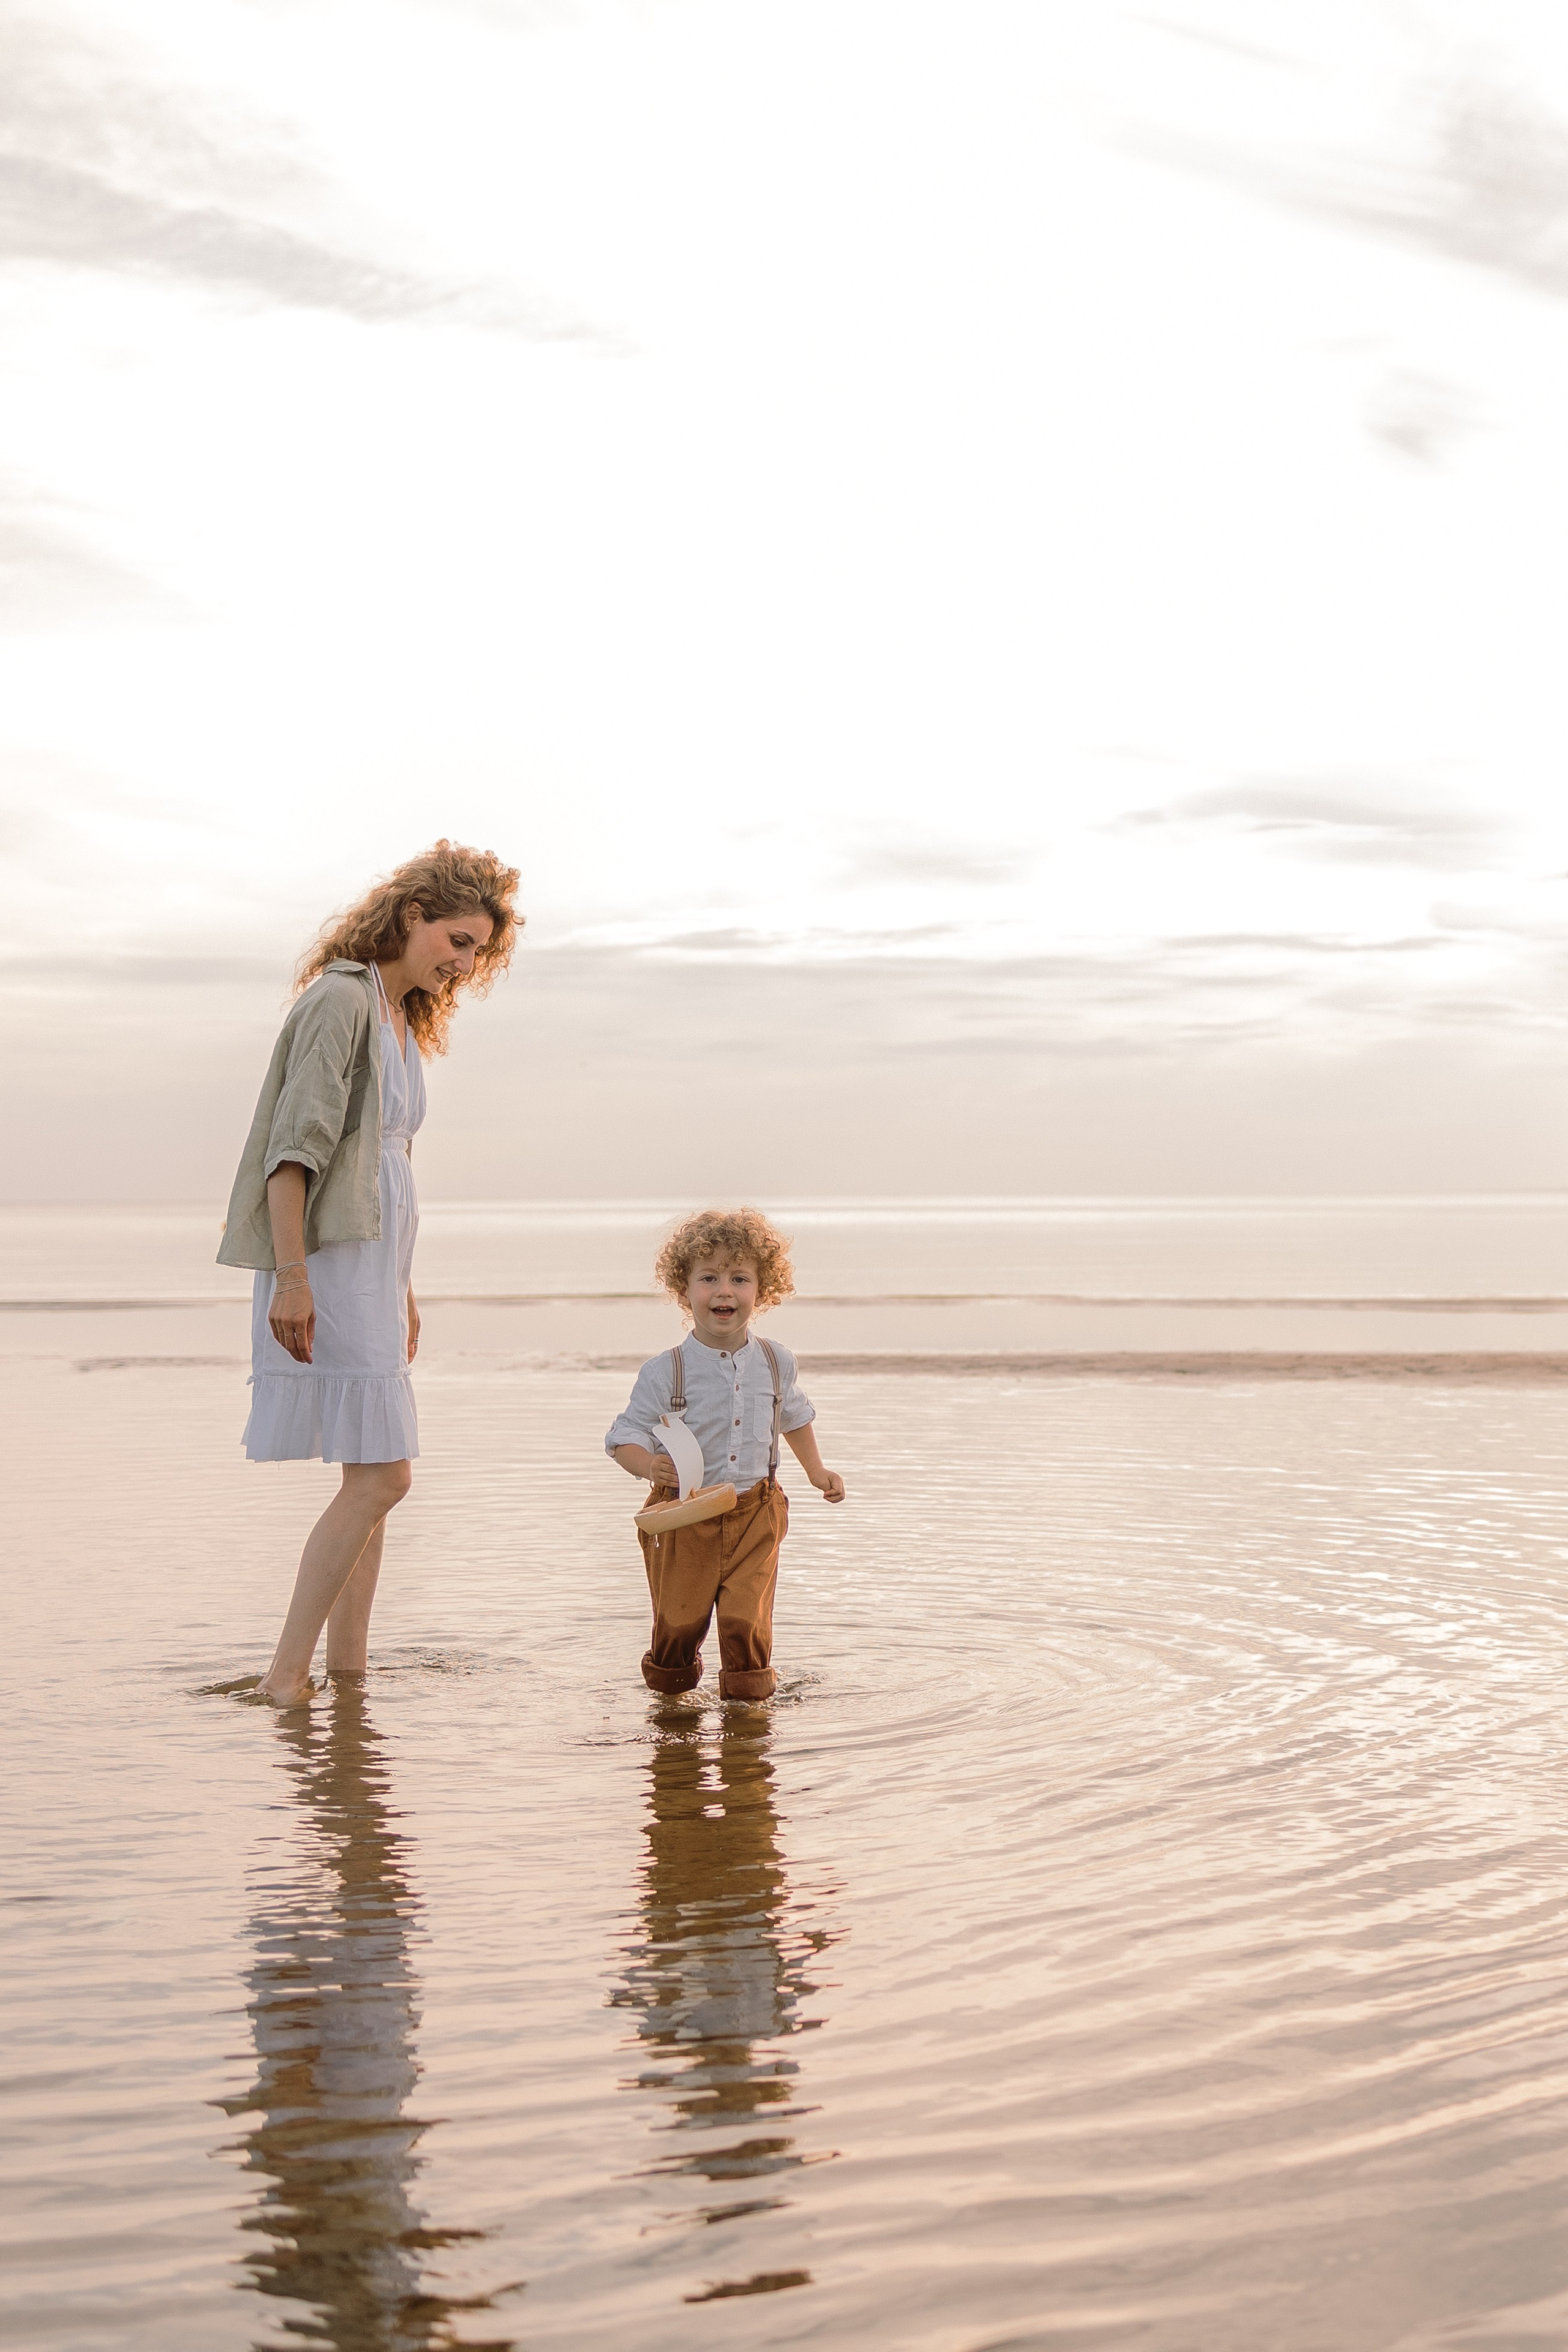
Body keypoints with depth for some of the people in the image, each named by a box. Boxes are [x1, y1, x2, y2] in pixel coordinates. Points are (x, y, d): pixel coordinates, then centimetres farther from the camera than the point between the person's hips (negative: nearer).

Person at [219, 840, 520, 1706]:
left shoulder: (403, 1019, 19)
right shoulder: (341, 999, -10)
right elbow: (294, 1143, -18)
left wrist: (401, 1286, 23)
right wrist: (292, 1276, -25)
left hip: (372, 1261, 10)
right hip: (327, 1264, -10)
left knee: (372, 1476, 8)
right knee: (381, 1473, -13)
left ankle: (348, 1676, 12)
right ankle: (286, 1675, -9)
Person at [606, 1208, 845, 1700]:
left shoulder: (775, 1363, 1)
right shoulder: (665, 1372, -12)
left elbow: (794, 1416, 22)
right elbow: (625, 1438, -11)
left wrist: (816, 1473, 21)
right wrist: (650, 1466, -31)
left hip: (753, 1515, 2)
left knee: (747, 1619, -5)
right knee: (679, 1618, 9)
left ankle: (748, 1691, 16)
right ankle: (669, 1682, 38)